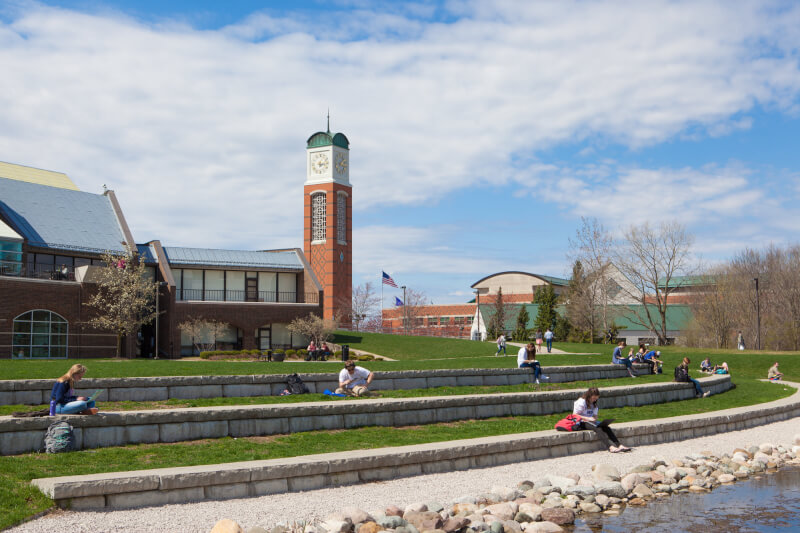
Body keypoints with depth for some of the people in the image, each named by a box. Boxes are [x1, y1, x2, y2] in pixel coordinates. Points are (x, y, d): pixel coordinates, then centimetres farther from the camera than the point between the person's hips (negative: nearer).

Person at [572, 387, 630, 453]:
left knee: (605, 427, -20)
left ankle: (619, 446, -31)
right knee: (598, 428, -34)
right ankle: (611, 447, -47)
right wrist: (588, 418, -19)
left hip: (591, 422, 8)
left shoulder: (593, 404, 18)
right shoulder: (581, 402, -7)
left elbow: (595, 415, 19)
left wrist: (594, 419, -5)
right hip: (582, 423, -7)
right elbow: (574, 415, -12)